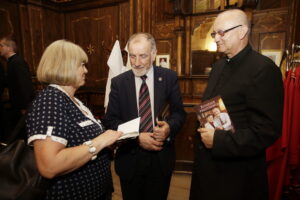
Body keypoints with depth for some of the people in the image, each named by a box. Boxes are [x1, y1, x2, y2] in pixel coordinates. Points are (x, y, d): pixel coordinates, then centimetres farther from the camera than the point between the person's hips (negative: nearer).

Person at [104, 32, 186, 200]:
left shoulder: (169, 77, -4)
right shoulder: (119, 82, -3)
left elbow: (179, 112, -1)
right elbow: (111, 119, -5)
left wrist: (169, 126, -23)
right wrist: (137, 137, -18)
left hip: (161, 158, 0)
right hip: (130, 158, 1)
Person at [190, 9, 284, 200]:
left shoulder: (264, 69, -18)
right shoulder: (219, 65, 7)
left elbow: (267, 131, -22)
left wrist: (218, 141, -22)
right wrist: (203, 133, 1)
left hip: (236, 170, -7)